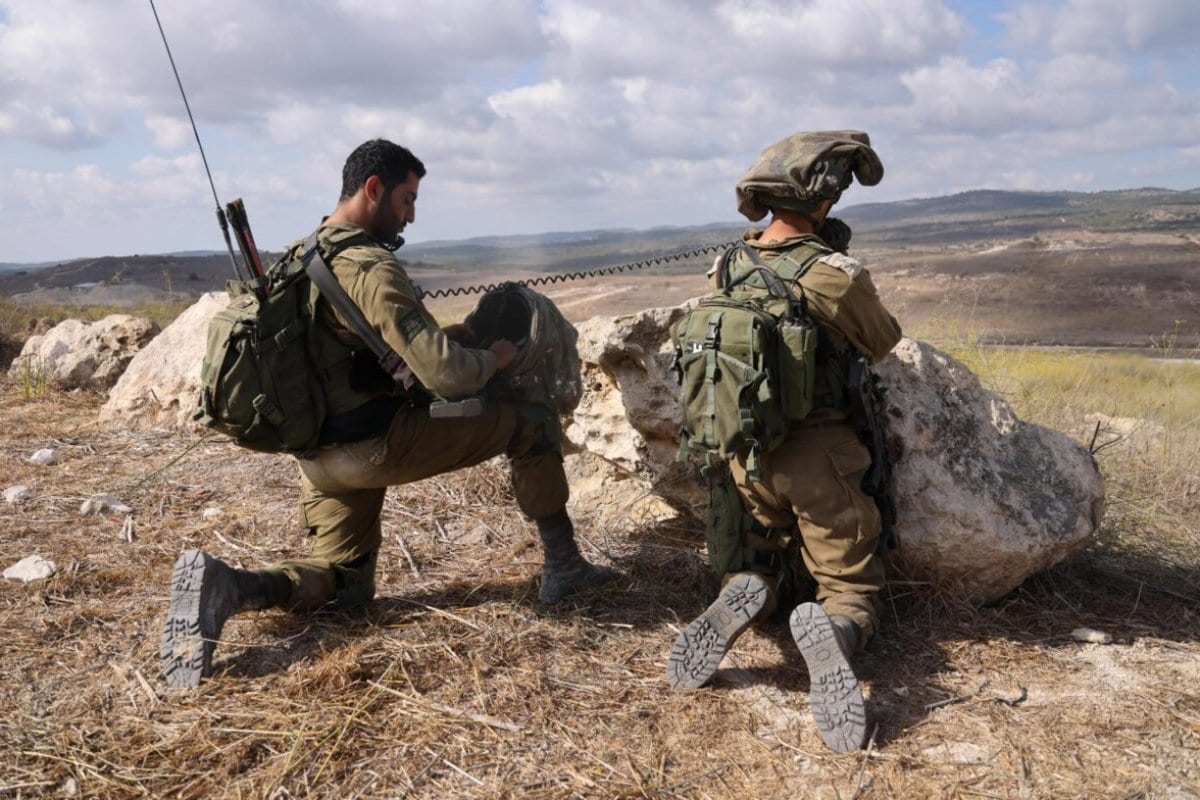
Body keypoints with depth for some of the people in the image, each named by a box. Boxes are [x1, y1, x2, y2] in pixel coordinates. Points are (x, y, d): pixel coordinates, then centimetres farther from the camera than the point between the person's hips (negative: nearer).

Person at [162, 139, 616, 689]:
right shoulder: (371, 268, -18)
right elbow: (445, 377, -24)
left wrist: (451, 334, 14)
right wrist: (495, 358, -3)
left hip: (319, 452, 9)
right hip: (376, 443, -9)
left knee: (343, 583, 22)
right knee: (534, 424, 2)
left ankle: (224, 587, -4)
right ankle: (563, 568, 12)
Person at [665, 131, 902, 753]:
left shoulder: (727, 269, -1)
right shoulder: (834, 276, -15)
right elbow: (885, 344, 2)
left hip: (746, 457, 4)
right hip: (821, 457, -4)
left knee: (754, 561, 28)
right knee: (850, 588, 11)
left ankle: (744, 597, -8)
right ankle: (830, 629, -25)